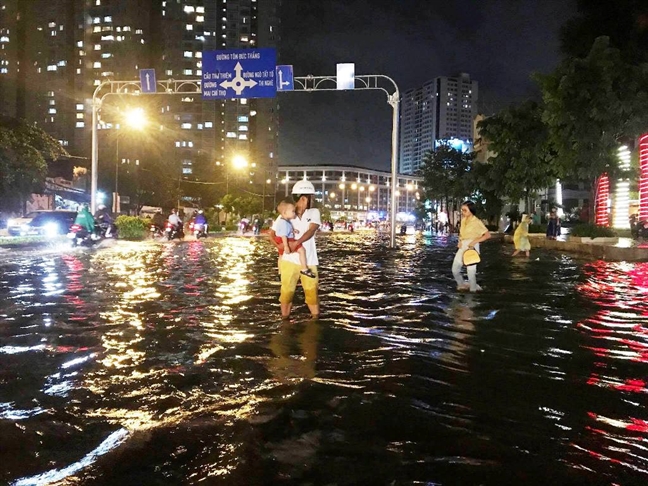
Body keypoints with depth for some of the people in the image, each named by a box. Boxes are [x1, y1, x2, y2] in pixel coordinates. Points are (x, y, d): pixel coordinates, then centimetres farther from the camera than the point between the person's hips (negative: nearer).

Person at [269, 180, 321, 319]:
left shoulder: (314, 212, 3)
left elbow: (311, 230, -14)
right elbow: (271, 233, 5)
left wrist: (297, 242, -29)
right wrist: (278, 245, -14)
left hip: (308, 261, 1)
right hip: (289, 260, -1)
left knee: (312, 291, 5)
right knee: (287, 291, 4)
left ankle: (316, 318, 18)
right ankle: (285, 318, 19)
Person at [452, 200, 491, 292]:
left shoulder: (476, 222, -11)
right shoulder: (463, 220, 10)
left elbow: (488, 235, -13)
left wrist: (474, 241, -19)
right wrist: (459, 241, 2)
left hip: (472, 247, -7)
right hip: (463, 247, 7)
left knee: (471, 270, -1)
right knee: (455, 269, 7)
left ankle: (473, 290, 13)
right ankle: (462, 285, 27)